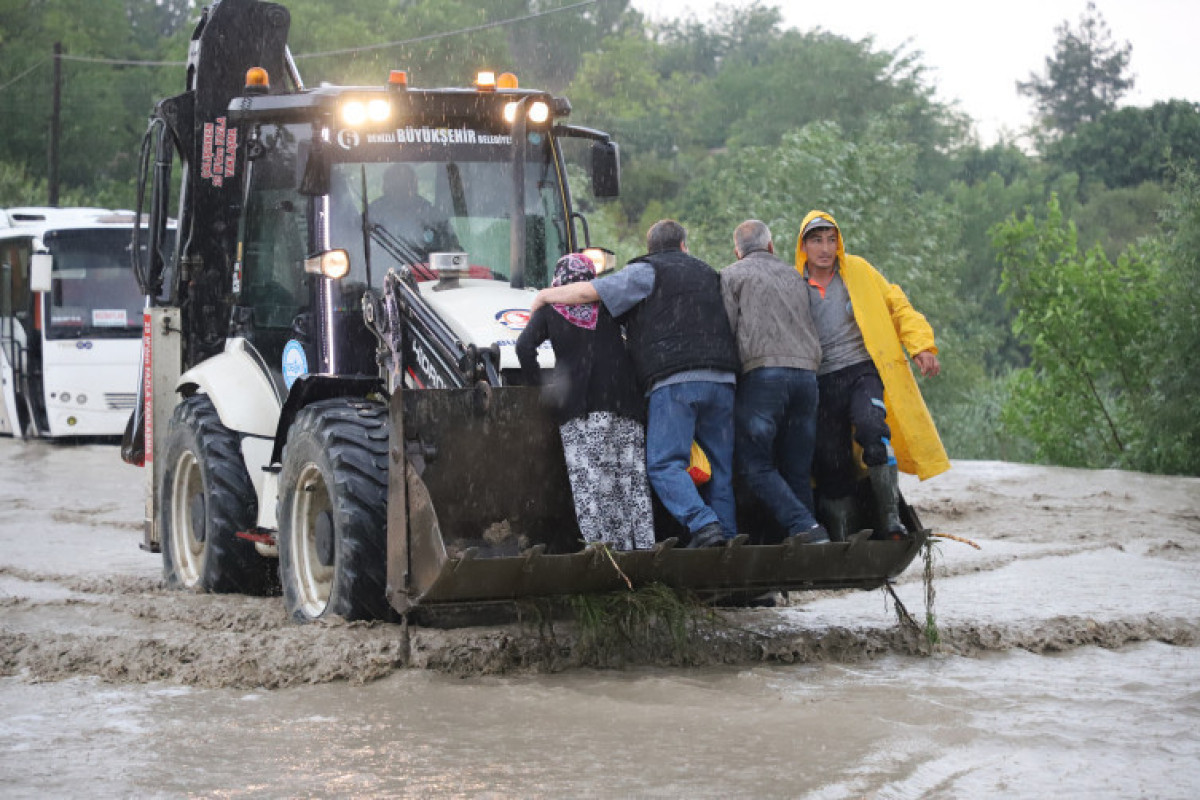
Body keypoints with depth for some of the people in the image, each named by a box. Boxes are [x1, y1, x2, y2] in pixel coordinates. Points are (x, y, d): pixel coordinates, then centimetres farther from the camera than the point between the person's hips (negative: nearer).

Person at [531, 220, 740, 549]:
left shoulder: (645, 272, 8)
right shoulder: (706, 273, 27)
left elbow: (587, 291, -1)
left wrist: (545, 296, 13)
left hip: (674, 379, -6)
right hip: (722, 379, 6)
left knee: (665, 464, -9)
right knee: (722, 463, 8)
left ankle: (704, 525, -26)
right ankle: (727, 536, 1)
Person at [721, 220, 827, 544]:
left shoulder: (733, 275, 9)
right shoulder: (794, 276, 25)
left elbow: (726, 329, -1)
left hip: (762, 372, -5)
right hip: (806, 372, 5)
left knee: (755, 465, -4)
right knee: (797, 469, 8)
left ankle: (804, 527, -21)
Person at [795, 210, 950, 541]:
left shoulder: (858, 271, 10)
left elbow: (896, 305, 13)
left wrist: (920, 345, 1)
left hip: (863, 373, -2)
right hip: (822, 383, 2)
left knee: (871, 429, -29)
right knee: (831, 466, -2)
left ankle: (889, 521, -25)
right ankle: (839, 542, 10)